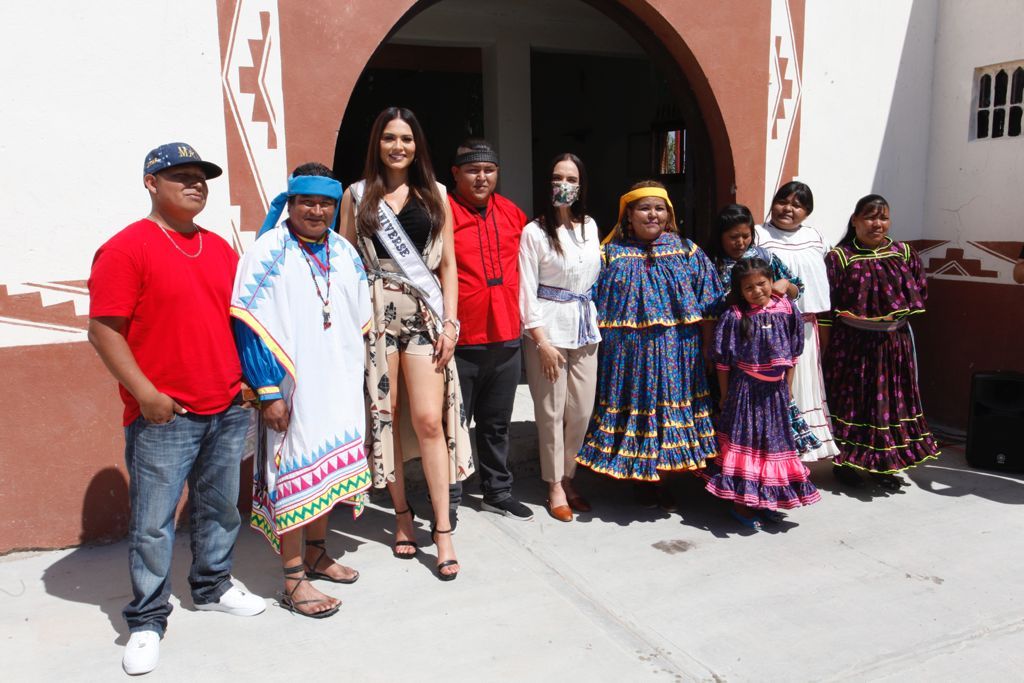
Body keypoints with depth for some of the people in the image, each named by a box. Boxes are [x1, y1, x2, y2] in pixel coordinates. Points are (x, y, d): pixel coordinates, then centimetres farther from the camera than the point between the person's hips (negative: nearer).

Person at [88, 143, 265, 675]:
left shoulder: (220, 249, 13)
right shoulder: (125, 248, -7)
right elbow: (104, 330, -12)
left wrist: (247, 376, 13)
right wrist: (144, 392, -16)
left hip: (227, 410, 6)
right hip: (163, 416, -6)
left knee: (220, 508, 17)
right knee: (153, 523, 3)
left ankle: (213, 587, 36)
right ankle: (146, 621, 18)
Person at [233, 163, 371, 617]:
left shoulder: (344, 252, 8)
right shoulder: (268, 252, -10)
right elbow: (249, 324, -14)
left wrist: (355, 380, 15)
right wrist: (268, 391, -17)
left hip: (337, 387, 7)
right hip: (290, 390, -6)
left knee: (327, 468, 16)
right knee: (292, 474, -1)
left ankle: (316, 554, 34)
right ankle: (293, 581, 10)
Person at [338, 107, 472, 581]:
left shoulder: (434, 195, 10)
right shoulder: (357, 195, 8)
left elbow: (448, 263, 8)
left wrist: (450, 321, -1)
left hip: (424, 312, 0)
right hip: (375, 311, 1)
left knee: (430, 419, -6)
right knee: (385, 415, 5)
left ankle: (442, 530, 4)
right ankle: (402, 514, 22)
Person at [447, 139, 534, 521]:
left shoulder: (512, 214, 9)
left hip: (506, 337, 5)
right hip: (459, 340, -5)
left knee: (497, 423, 18)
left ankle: (498, 493, 33)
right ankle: (448, 501, 21)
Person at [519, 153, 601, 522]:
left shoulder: (590, 226, 11)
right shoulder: (534, 232, -6)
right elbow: (526, 290, -9)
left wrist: (596, 322, 13)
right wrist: (542, 341, -14)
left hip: (584, 326, 5)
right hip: (548, 327, -5)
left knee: (582, 411, 7)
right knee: (552, 411, 1)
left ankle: (567, 479, 25)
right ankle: (555, 487, 16)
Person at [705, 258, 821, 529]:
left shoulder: (787, 311, -2)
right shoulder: (734, 316, -11)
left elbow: (792, 356, 6)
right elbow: (723, 362, -5)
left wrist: (787, 389, 7)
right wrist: (725, 395, -3)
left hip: (775, 390, 4)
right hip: (744, 389, -4)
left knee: (773, 441, 12)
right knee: (744, 440, 3)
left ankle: (763, 501, 28)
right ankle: (741, 503, 15)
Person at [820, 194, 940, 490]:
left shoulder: (904, 254, 4)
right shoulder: (839, 257, -7)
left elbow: (920, 293, 11)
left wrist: (897, 315, -5)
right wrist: (825, 348, -9)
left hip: (894, 343, 4)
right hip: (851, 343, -4)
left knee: (891, 401, 10)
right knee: (850, 402, 5)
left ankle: (886, 466, 24)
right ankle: (846, 464, 20)